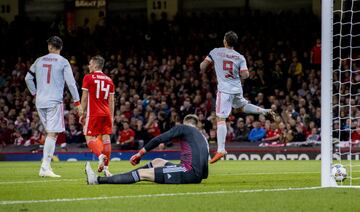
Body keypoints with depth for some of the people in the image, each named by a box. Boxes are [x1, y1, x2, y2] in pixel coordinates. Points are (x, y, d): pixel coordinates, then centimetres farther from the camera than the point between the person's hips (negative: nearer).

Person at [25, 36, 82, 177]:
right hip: (54, 102, -5)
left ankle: (46, 166, 11)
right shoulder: (63, 62, -1)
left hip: (40, 102, 5)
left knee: (50, 133, 17)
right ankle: (45, 168, -14)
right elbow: (71, 82, -5)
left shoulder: (39, 61, 11)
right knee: (52, 134, -6)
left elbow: (28, 78, 18)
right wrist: (77, 103, -1)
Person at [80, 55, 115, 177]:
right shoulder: (109, 80, 12)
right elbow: (111, 101, 13)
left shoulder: (88, 78, -2)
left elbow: (84, 98, -3)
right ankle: (106, 167, 2)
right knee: (105, 138, 5)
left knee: (89, 138, -2)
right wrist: (111, 117, 17)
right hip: (106, 113, 5)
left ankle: (100, 155, -29)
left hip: (94, 114, -5)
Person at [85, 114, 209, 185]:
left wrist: (139, 154, 10)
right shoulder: (203, 137, 27)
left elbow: (159, 140, 2)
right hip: (198, 176, 8)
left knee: (142, 173, -6)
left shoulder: (183, 128, 7)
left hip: (189, 171, -7)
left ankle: (98, 180, -6)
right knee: (157, 162, 23)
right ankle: (113, 178, 24)